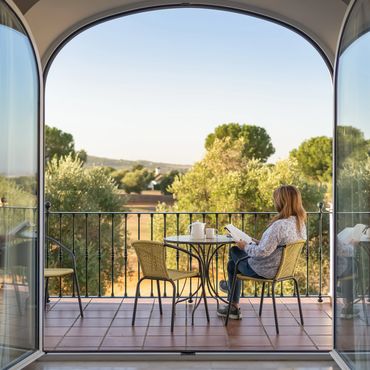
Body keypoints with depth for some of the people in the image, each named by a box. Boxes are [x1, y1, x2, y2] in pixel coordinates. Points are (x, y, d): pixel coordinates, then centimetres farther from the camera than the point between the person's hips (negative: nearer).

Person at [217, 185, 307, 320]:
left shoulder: (279, 225, -32)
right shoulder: (300, 223, -3)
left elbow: (263, 252, -30)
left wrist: (246, 247, -12)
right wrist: (260, 242, 9)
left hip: (265, 270, -9)